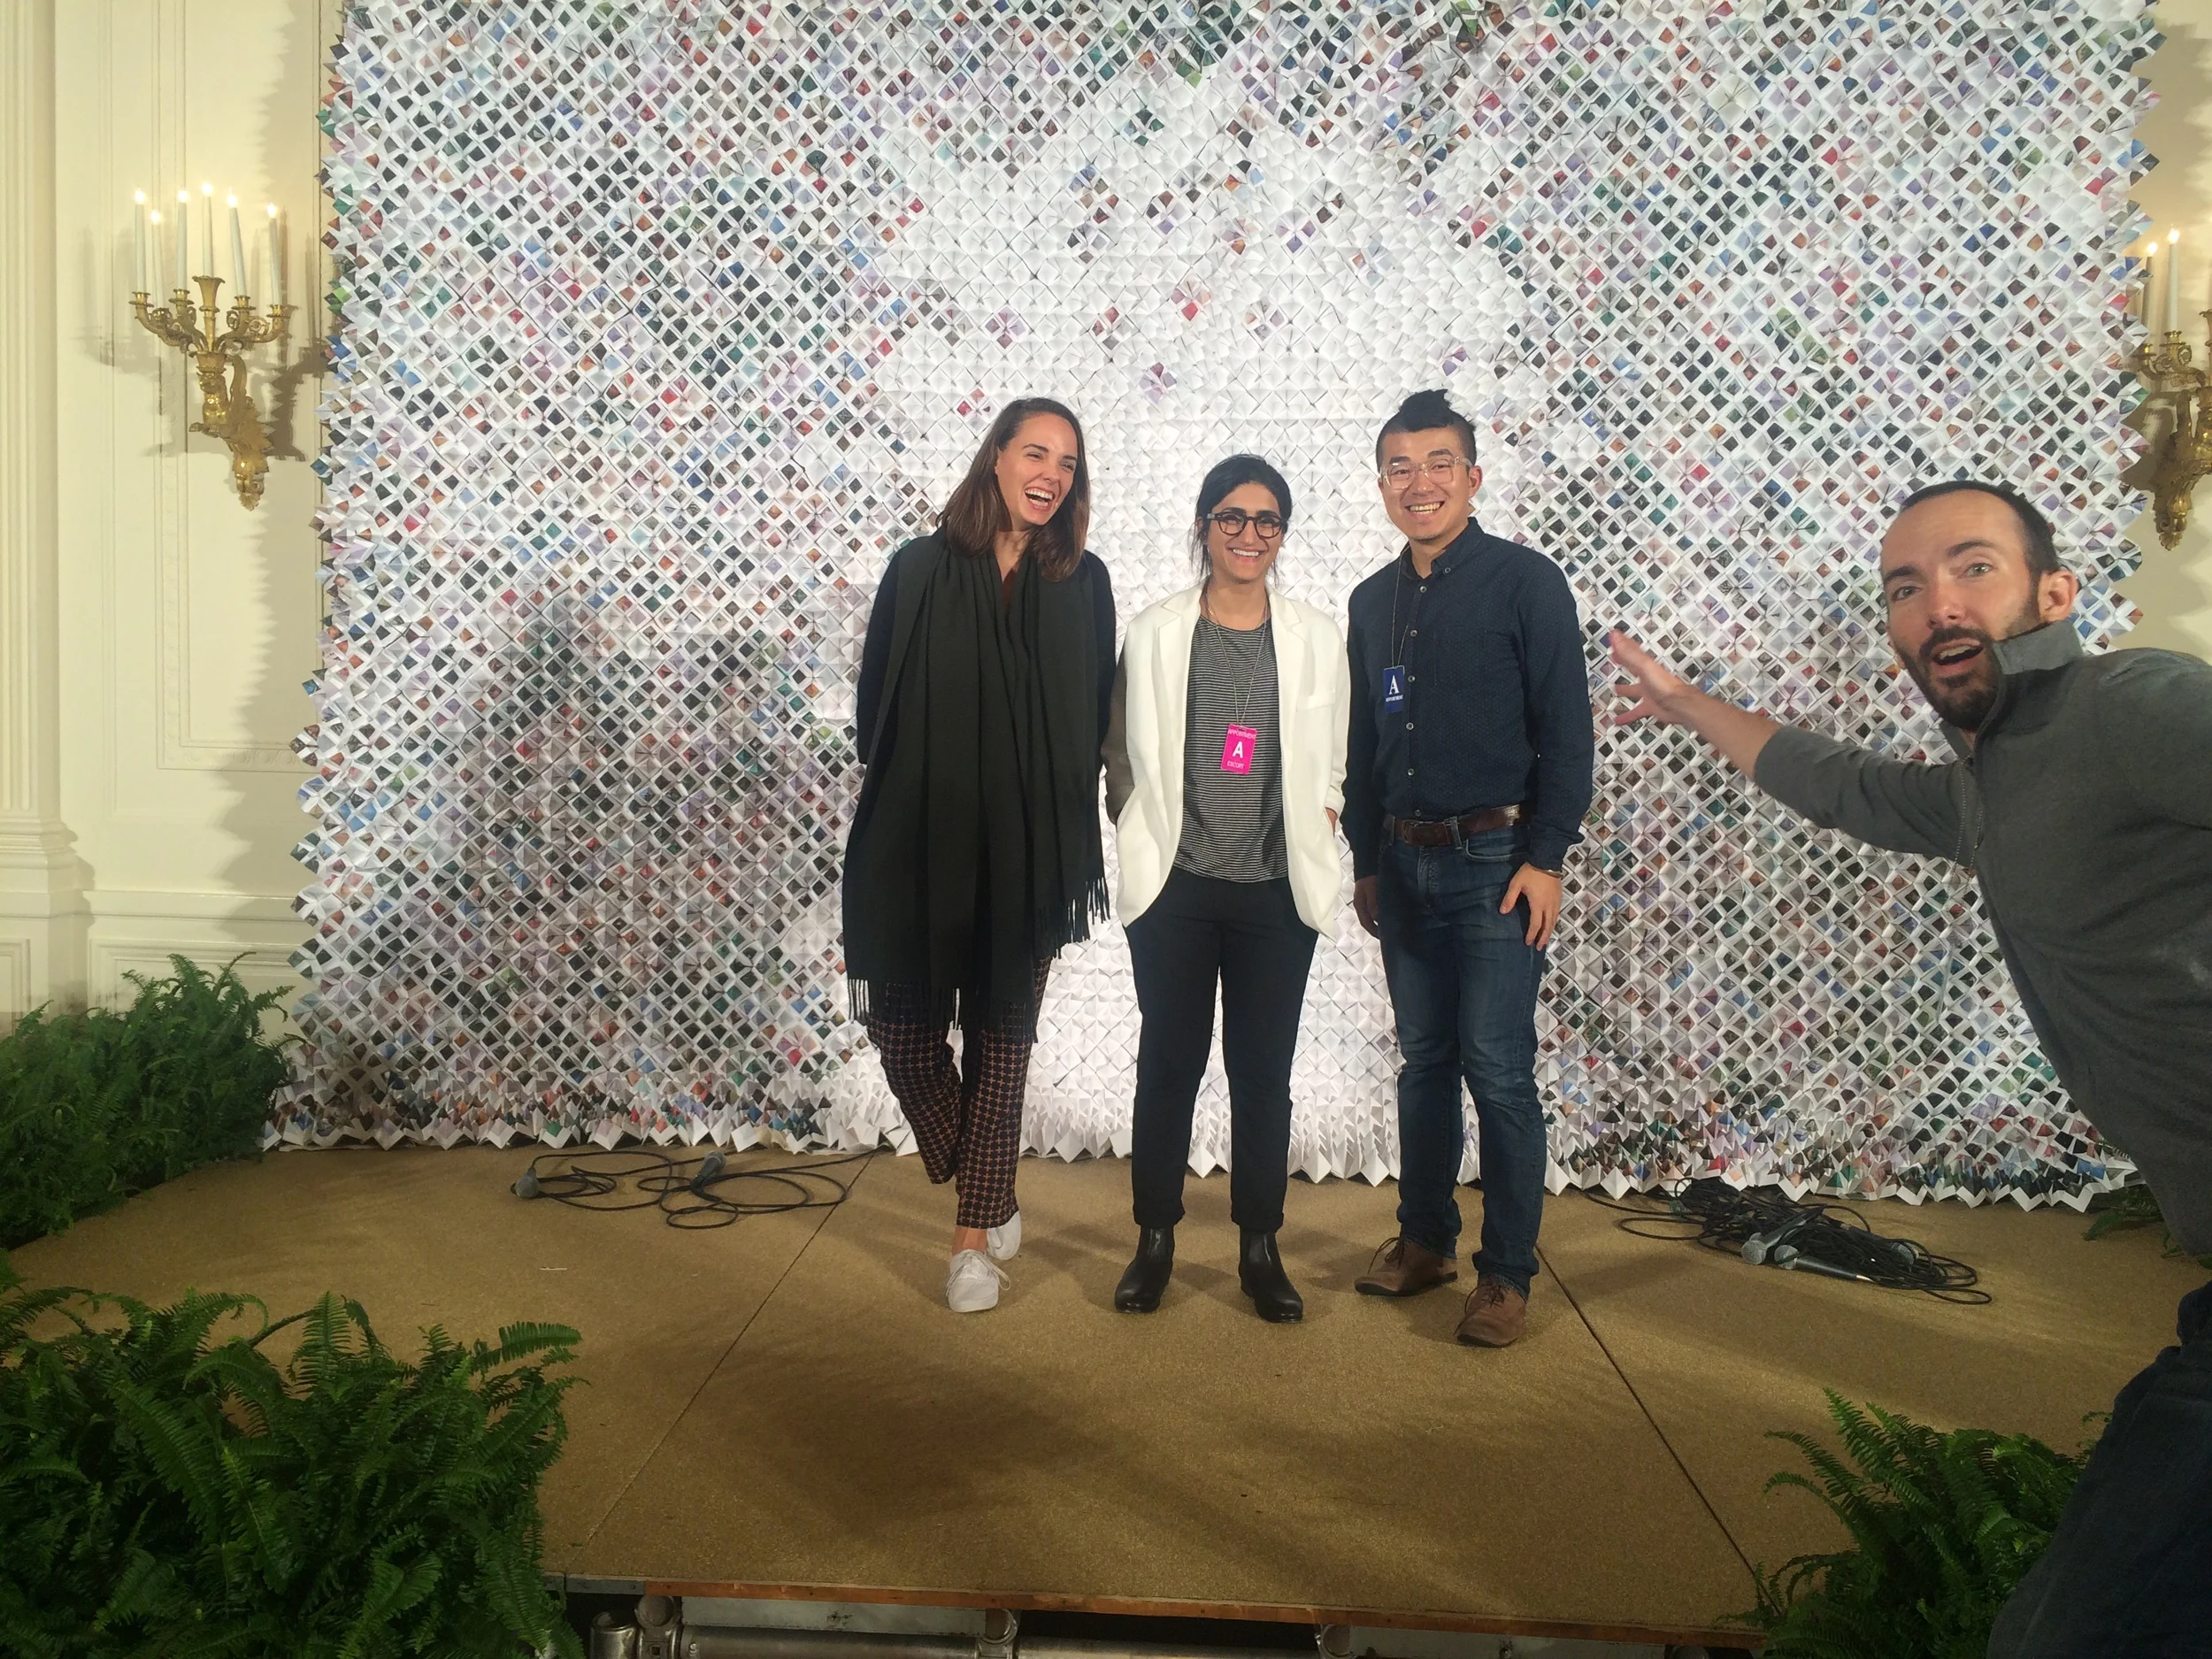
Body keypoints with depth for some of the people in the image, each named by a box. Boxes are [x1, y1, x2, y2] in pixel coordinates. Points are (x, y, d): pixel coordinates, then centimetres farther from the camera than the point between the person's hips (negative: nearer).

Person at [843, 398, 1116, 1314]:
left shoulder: (1083, 583, 3)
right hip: (919, 844, 0)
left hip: (1028, 855, 0)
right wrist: (902, 801, 0)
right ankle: (989, 1200, 29)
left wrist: (1068, 838, 0)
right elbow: (875, 706, 3)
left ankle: (976, 1234, 22)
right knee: (905, 1027, 2)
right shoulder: (920, 570, 0)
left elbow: (1094, 721, 6)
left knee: (1001, 1036, 7)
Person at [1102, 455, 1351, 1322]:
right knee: (1168, 1064, 7)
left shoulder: (1317, 639, 4)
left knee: (1264, 1074, 8)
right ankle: (1154, 1240, 23)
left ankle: (1260, 1250, 22)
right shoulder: (1154, 633, 1)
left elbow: (1334, 760, 12)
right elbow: (1123, 754, 7)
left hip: (1277, 893, 1)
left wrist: (1319, 816, -1)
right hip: (1174, 889, -1)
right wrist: (1142, 832, 0)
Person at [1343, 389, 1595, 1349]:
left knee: (1497, 1071, -3)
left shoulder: (1525, 582, -5)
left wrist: (1545, 858, -13)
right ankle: (1424, 1241, 26)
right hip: (1404, 864, 5)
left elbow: (1565, 731, -8)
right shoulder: (1374, 601, 12)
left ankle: (1507, 1273, 9)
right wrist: (1367, 860, 16)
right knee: (1423, 1062, 13)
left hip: (1494, 859, -5)